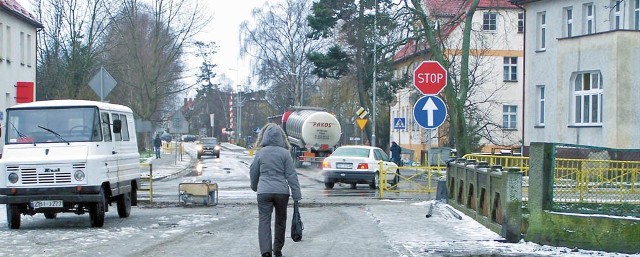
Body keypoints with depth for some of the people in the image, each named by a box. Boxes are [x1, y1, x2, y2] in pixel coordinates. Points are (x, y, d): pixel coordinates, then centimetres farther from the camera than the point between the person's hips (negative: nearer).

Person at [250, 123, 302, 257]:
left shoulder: (260, 153, 2)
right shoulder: (284, 153, -2)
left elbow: (253, 173, 13)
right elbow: (291, 175, -3)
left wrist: (255, 187, 33)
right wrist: (297, 195, 0)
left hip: (264, 191, 0)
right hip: (282, 191, 0)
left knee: (264, 221, -2)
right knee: (280, 221, 16)